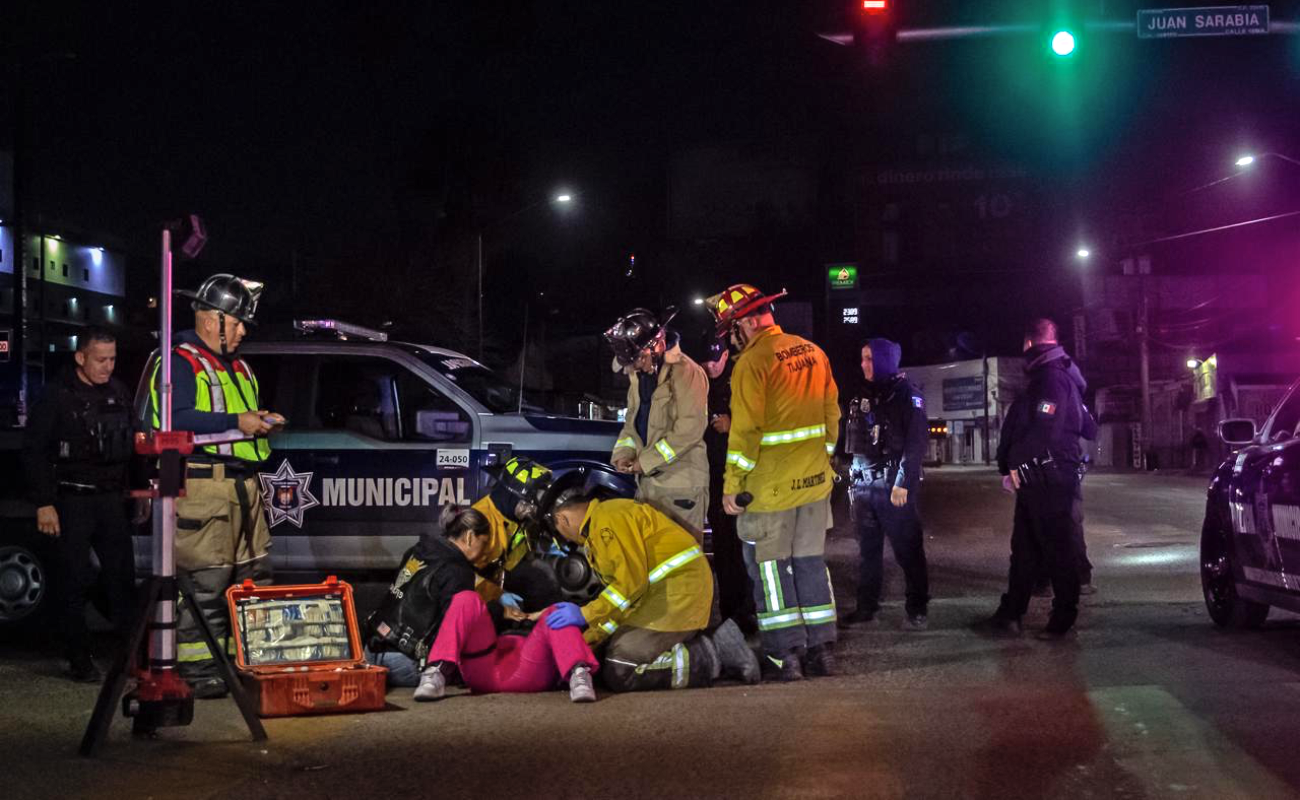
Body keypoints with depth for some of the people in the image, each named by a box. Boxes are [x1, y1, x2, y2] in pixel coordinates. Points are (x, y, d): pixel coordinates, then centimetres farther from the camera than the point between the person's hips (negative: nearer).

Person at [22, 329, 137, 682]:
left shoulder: (119, 394, 9)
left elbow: (133, 447, 16)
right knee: (76, 581, 0)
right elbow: (33, 451, -6)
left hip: (112, 498, 4)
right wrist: (44, 503, -10)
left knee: (122, 575, 4)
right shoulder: (58, 397, -6)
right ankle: (79, 659, 7)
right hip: (73, 501, -4)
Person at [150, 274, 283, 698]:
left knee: (255, 575, 10)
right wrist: (235, 422, -21)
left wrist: (262, 421, 10)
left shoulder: (238, 367, 23)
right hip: (203, 484, -9)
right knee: (205, 581, -9)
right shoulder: (181, 363, -6)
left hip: (243, 485, 9)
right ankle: (197, 668, -3)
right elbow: (178, 419, -18)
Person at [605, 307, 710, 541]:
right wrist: (624, 454, 1)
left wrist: (646, 461, -17)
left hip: (681, 480, -9)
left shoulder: (685, 372, -14)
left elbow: (690, 428, -21)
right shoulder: (639, 374, 14)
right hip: (648, 478, 9)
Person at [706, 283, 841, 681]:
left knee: (769, 566, 3)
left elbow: (745, 431, -17)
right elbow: (832, 414, 12)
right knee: (811, 563, 14)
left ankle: (785, 655, 4)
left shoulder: (753, 362, -15)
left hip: (771, 486, -7)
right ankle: (821, 648, 18)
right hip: (814, 482, 7)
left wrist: (732, 485, -11)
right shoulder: (813, 353, 8)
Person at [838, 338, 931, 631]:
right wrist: (854, 481, 14)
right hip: (864, 486, 7)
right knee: (868, 550, 10)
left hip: (896, 487, -6)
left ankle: (916, 609, 2)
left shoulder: (906, 394, -4)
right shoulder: (862, 397, 17)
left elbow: (916, 441, -12)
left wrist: (903, 482, -17)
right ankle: (866, 606, 16)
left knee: (907, 550, -3)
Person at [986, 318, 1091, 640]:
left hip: (1050, 479, -10)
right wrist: (1009, 467, 15)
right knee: (1023, 547, 12)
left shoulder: (1053, 378, -14)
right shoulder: (1043, 378, 19)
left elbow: (1044, 431, -22)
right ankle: (1010, 613, 17)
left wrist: (1016, 468, -16)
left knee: (1058, 548, -1)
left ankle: (1063, 618, 5)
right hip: (1032, 480, 10)